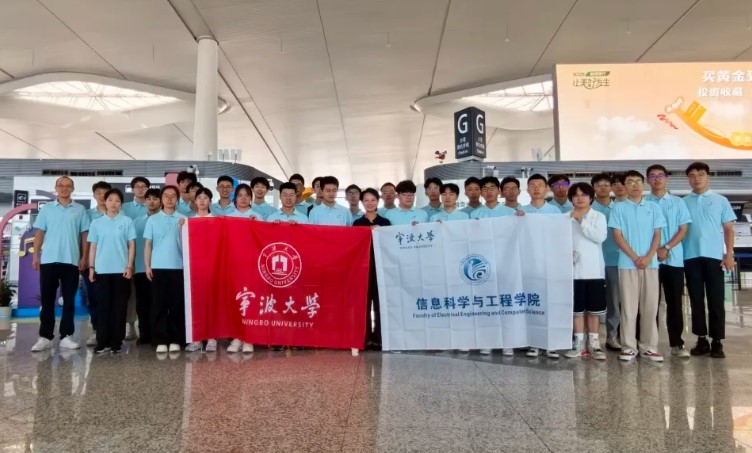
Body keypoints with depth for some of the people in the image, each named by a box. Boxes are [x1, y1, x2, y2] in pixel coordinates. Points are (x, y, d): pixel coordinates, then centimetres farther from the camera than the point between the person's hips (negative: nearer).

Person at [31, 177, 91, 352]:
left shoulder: (80, 210, 6)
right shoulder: (46, 209, 8)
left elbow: (84, 235, 5)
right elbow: (39, 233, 8)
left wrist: (84, 257, -2)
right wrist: (35, 255, -1)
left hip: (71, 261, 0)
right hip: (48, 260, 0)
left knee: (69, 300, 3)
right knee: (47, 300, 3)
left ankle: (66, 336, 9)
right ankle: (45, 337, 8)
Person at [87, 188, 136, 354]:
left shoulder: (127, 221, 3)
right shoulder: (96, 222, 8)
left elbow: (132, 245, 1)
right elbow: (92, 246, 9)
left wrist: (129, 266, -6)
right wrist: (91, 267, 3)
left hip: (121, 270, -1)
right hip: (101, 270, 1)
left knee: (119, 307, 2)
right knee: (103, 306, 5)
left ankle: (116, 342, 9)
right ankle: (102, 342, 11)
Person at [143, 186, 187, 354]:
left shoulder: (183, 220, 8)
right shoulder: (152, 219, 9)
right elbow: (148, 244, 8)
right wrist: (147, 266, 0)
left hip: (178, 267, 0)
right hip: (158, 267, 0)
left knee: (177, 305, 2)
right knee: (159, 305, 1)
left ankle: (175, 340, 9)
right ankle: (160, 341, 6)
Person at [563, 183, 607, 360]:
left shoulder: (599, 216, 3)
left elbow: (600, 237, -13)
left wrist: (582, 220, -14)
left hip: (594, 270, 0)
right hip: (573, 270, 0)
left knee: (594, 309, 6)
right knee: (577, 309, 6)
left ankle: (594, 343, 15)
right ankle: (579, 343, 14)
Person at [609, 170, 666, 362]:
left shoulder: (653, 207, 9)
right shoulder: (619, 208, 3)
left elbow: (657, 235, 6)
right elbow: (618, 236, -2)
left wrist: (648, 257, -9)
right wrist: (635, 258, -10)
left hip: (651, 263, 2)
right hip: (628, 264, -2)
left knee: (650, 306, 4)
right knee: (629, 306, 0)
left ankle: (648, 346, 13)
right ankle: (629, 346, 6)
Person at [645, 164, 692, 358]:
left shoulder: (678, 202, 8)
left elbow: (683, 229, 3)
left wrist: (667, 248, -11)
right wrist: (655, 250, -12)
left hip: (674, 259, 1)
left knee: (674, 302, 4)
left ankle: (676, 343, 11)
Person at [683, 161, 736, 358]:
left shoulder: (720, 201, 7)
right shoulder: (683, 203, 9)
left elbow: (728, 229, 5)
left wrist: (729, 255, -4)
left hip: (714, 256, -1)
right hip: (691, 257, 1)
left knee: (716, 300, 1)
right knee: (696, 300, 6)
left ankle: (717, 342, 7)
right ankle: (702, 340, 14)